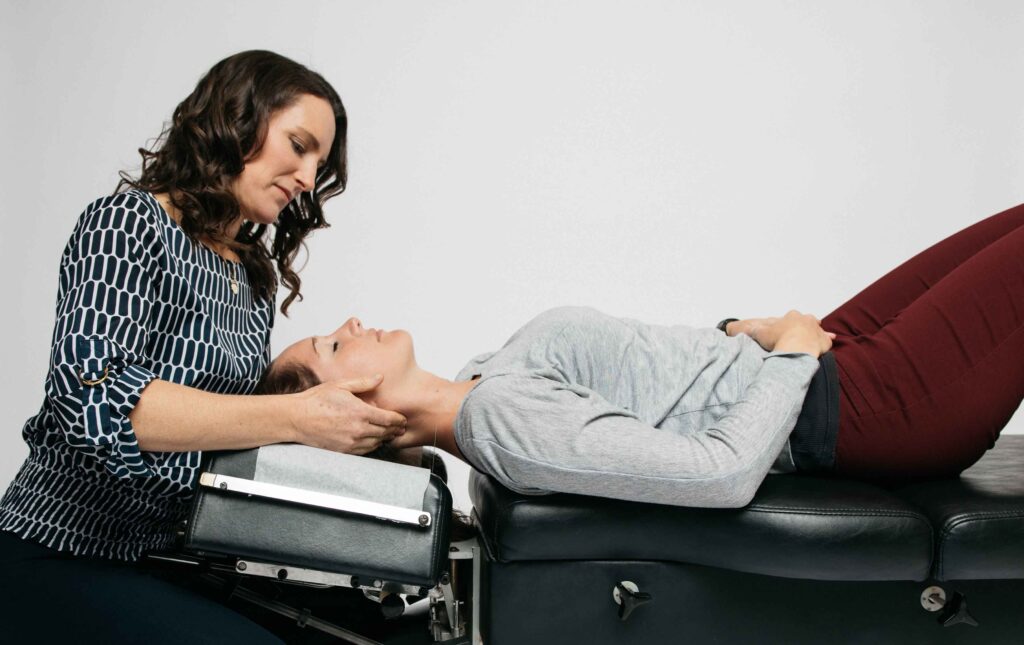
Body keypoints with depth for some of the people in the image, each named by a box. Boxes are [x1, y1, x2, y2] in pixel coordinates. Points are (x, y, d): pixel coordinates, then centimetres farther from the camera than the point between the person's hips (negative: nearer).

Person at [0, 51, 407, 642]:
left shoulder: (255, 276, 12)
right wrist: (297, 417, -29)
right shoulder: (130, 221, -11)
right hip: (63, 558, -7)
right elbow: (93, 396, -26)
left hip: (176, 553, 7)